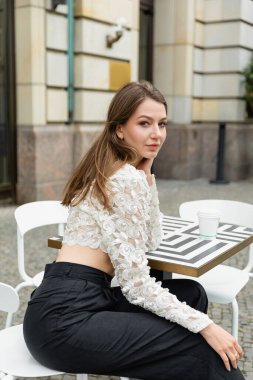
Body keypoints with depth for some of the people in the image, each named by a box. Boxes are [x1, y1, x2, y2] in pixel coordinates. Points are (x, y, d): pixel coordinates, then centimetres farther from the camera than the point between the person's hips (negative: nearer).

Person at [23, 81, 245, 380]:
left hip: (73, 303, 9)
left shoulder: (108, 171, 13)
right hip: (64, 320, -9)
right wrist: (204, 325, -14)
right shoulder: (126, 179, -16)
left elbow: (152, 241, 17)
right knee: (202, 350, -8)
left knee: (191, 293, 12)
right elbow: (135, 283, -17)